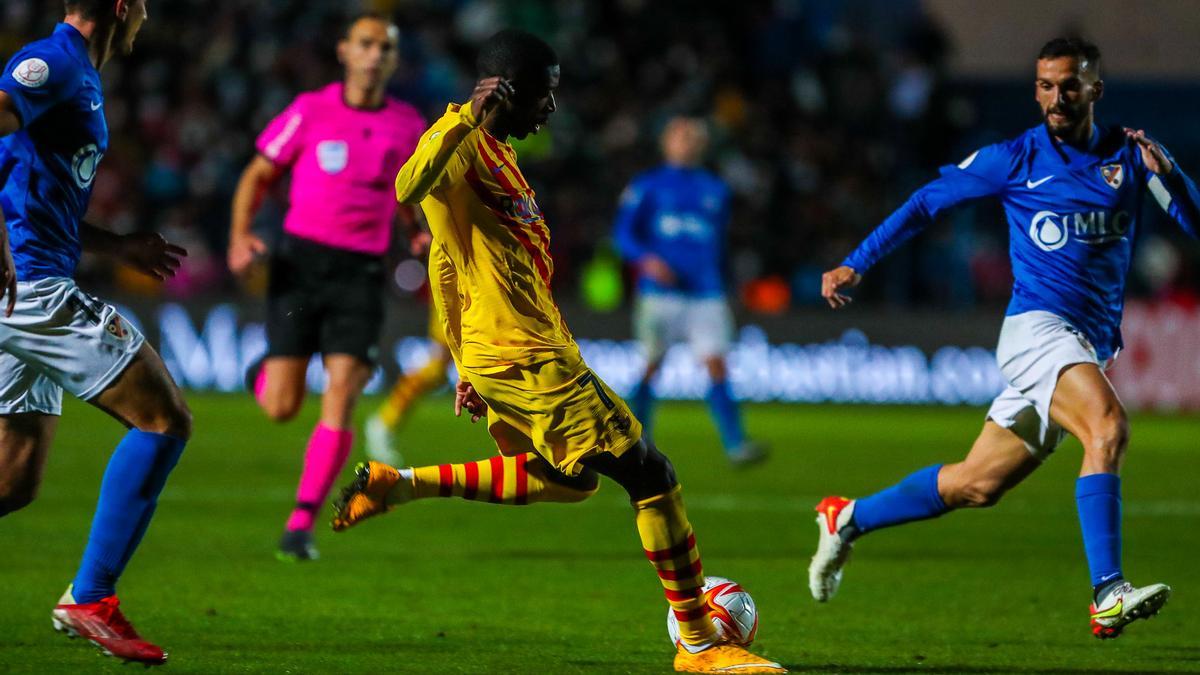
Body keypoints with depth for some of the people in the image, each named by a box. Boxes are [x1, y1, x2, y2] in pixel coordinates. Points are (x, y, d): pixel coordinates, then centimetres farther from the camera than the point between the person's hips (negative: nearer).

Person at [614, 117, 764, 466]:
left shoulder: (715, 190, 17)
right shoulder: (647, 186, 6)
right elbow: (623, 232, 1)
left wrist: (723, 296, 24)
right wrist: (647, 259, -18)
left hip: (706, 295, 2)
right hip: (660, 291, -2)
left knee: (716, 366, -10)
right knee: (650, 365, 0)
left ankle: (736, 445, -18)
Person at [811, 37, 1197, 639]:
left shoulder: (1129, 155, 8)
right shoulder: (1016, 159, 1)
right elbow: (927, 202, 10)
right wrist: (855, 264, 4)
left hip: (1090, 350, 5)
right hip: (1037, 325, -5)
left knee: (977, 485, 8)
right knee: (1108, 425, -31)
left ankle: (848, 520, 29)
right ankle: (1108, 596, -39)